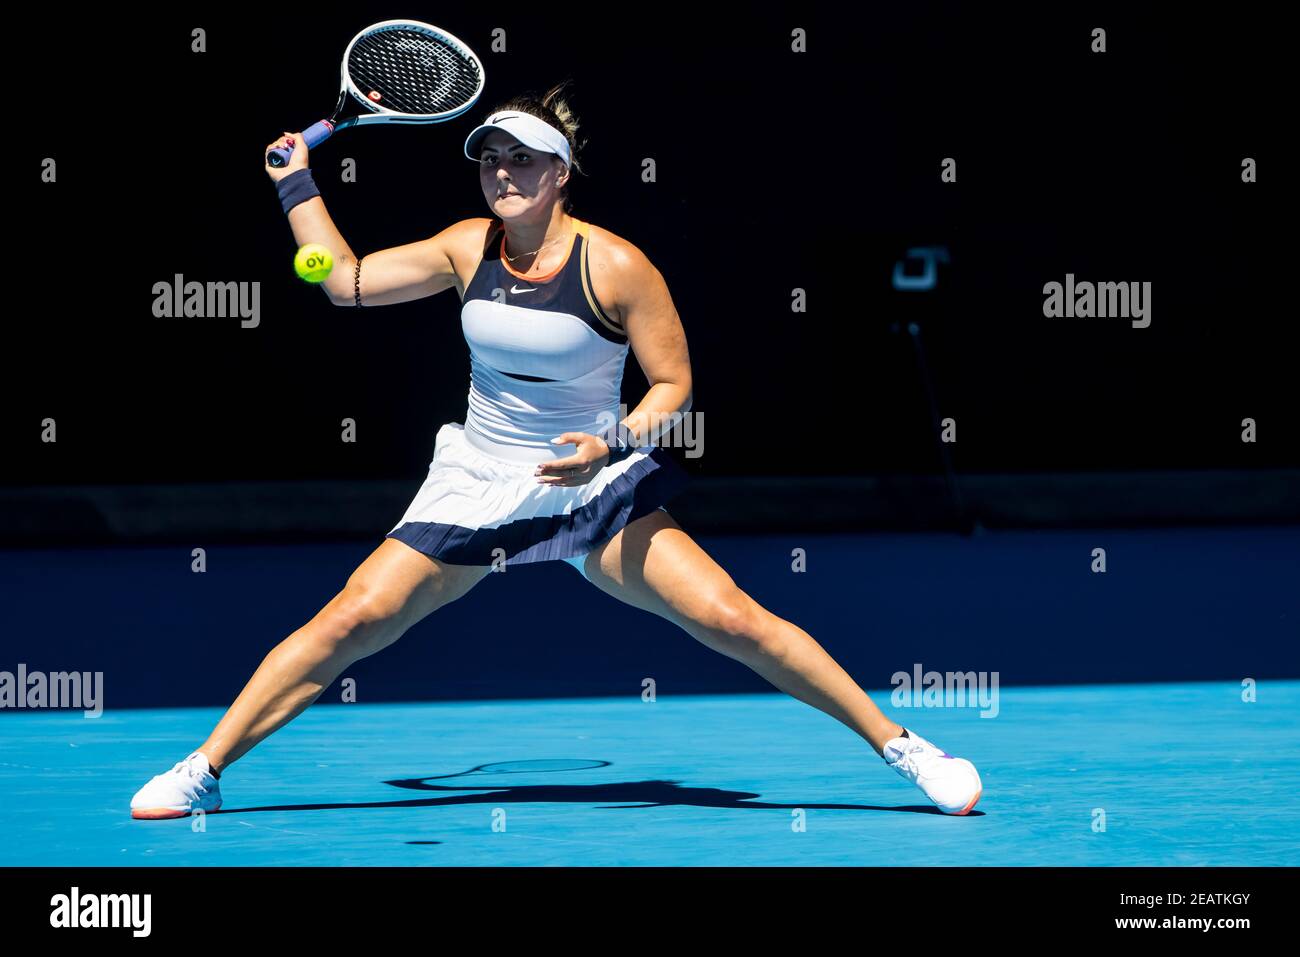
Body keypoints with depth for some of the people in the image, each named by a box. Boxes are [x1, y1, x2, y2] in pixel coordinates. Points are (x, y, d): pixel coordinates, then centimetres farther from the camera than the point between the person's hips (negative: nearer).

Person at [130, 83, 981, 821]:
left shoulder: (616, 267, -13)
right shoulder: (468, 248, 0)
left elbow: (674, 386, -8)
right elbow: (345, 280, 7)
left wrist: (614, 445, -25)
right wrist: (298, 183, 5)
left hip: (595, 491, -3)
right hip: (475, 488, 3)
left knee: (734, 619, -18)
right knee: (349, 622, -8)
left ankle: (898, 744, -7)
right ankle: (206, 770, 3)